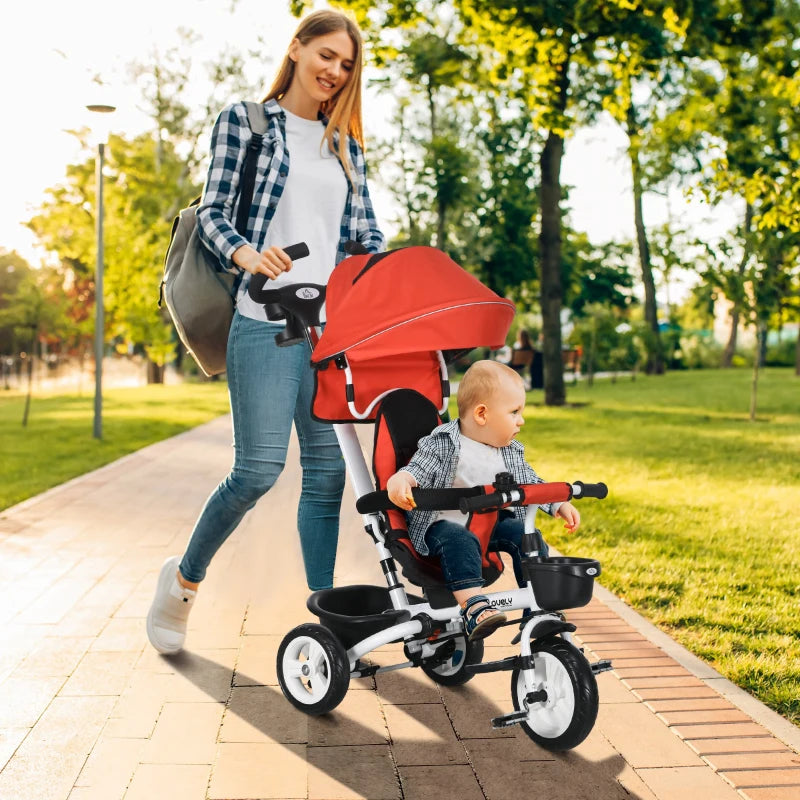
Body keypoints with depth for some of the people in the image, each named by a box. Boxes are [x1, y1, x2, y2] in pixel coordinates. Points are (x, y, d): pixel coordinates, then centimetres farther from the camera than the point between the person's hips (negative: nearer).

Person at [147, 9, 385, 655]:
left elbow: (363, 234, 16)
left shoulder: (345, 146, 21)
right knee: (259, 468, -9)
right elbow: (212, 211, 0)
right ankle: (184, 577, 15)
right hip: (267, 322, -5)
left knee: (328, 470, 2)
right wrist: (246, 254, -20)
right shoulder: (244, 120, 7)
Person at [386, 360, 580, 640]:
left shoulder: (511, 452, 12)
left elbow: (531, 484, 22)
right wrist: (400, 480, -41)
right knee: (460, 541, -36)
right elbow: (418, 470, -18)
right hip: (446, 523, -6)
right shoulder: (442, 445, -8)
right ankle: (473, 606, -46)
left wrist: (561, 505, 11)